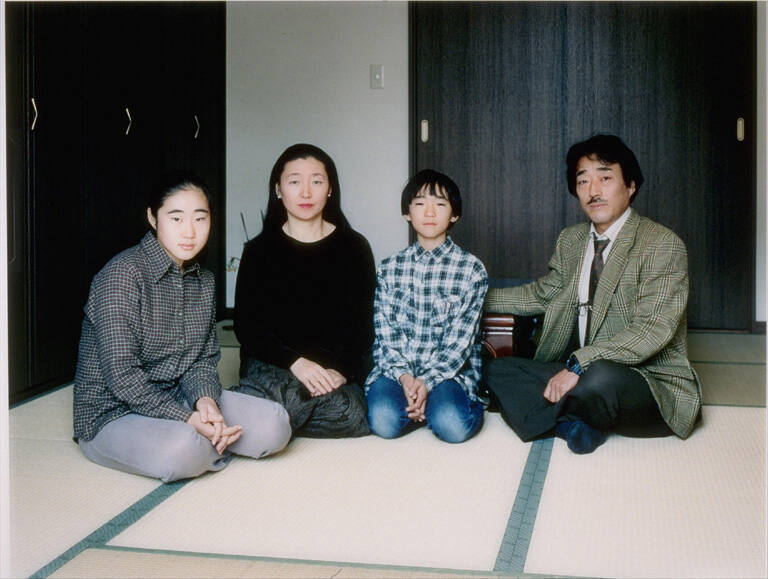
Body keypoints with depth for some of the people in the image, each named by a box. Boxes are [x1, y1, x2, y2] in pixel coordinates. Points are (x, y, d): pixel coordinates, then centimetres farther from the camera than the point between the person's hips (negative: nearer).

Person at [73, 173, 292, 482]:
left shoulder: (203, 281, 9)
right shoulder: (123, 274, -16)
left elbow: (204, 359, 7)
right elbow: (121, 374, -22)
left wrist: (205, 400, -16)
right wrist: (187, 420, -27)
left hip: (179, 399, 6)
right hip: (114, 412, -6)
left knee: (274, 425, -12)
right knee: (183, 451, -37)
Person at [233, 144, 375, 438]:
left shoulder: (354, 247, 11)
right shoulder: (259, 250, 10)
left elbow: (363, 325, 8)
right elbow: (246, 326, 3)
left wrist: (343, 370, -11)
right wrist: (295, 362, -13)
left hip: (336, 372, 2)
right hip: (271, 367, -2)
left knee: (351, 417, -34)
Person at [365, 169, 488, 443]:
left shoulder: (471, 269, 0)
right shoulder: (390, 268, 8)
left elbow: (461, 339, -6)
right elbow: (384, 333, 2)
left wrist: (427, 380, -20)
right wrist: (405, 377, -16)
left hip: (450, 369, -2)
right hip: (397, 369, 2)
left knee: (453, 426, -31)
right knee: (383, 421, -27)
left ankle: (448, 402, 3)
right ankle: (425, 404, 3)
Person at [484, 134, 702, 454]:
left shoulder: (662, 244, -12)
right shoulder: (570, 240, 12)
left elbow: (653, 329, -22)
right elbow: (542, 294, 27)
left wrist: (579, 363, -30)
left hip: (650, 382, -7)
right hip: (577, 375, 8)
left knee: (600, 378, -39)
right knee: (498, 371, -6)